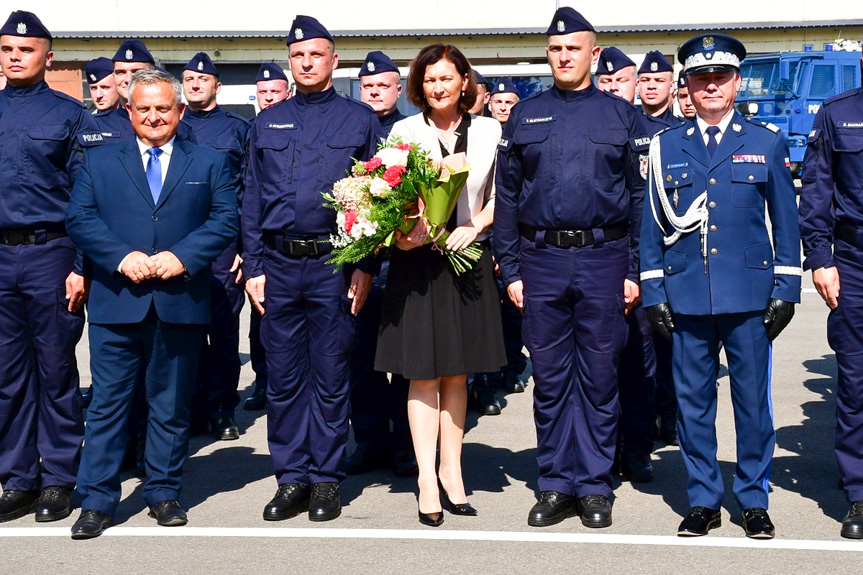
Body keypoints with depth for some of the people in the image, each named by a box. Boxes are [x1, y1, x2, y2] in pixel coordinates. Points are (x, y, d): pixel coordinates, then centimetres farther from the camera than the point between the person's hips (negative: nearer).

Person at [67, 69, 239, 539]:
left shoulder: (209, 164, 10)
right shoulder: (99, 161, 11)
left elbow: (226, 219, 0)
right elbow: (80, 219, 2)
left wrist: (183, 256, -14)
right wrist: (122, 257, -13)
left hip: (181, 303, 0)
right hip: (116, 303, 0)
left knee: (171, 406, 9)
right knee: (107, 403, 1)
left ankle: (163, 493, 20)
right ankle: (97, 500, 7)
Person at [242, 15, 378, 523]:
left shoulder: (360, 119, 5)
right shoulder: (268, 123, 13)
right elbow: (253, 199, 11)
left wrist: (365, 265, -6)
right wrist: (253, 267, 3)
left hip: (334, 266, -3)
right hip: (278, 265, 3)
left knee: (331, 376, 3)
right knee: (283, 376, 6)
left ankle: (326, 478, 12)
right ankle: (292, 477, 16)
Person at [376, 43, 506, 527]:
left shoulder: (489, 131, 5)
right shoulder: (404, 131, 1)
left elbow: (502, 194, 8)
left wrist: (477, 224, -9)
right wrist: (398, 233, -17)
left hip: (468, 260, 2)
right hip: (418, 262, -2)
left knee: (456, 374, 9)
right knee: (424, 374, 0)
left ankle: (451, 472, 18)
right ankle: (427, 480, 3)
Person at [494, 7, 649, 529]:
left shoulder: (622, 115, 5)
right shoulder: (525, 116, 10)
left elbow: (640, 196, 3)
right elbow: (507, 196, 8)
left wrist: (635, 270, -4)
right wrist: (511, 268, 1)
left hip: (603, 259, -1)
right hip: (541, 260, 2)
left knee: (600, 377, 4)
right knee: (550, 378, 6)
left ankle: (595, 486, 14)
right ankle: (557, 485, 16)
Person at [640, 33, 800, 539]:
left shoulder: (767, 142, 7)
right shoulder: (666, 146, 9)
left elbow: (786, 221, 8)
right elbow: (653, 225, 9)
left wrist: (787, 290, 2)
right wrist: (653, 293, 3)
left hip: (750, 294, -1)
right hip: (686, 296, 1)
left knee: (753, 399, 3)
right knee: (693, 400, 5)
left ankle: (755, 500, 16)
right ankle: (704, 500, 17)